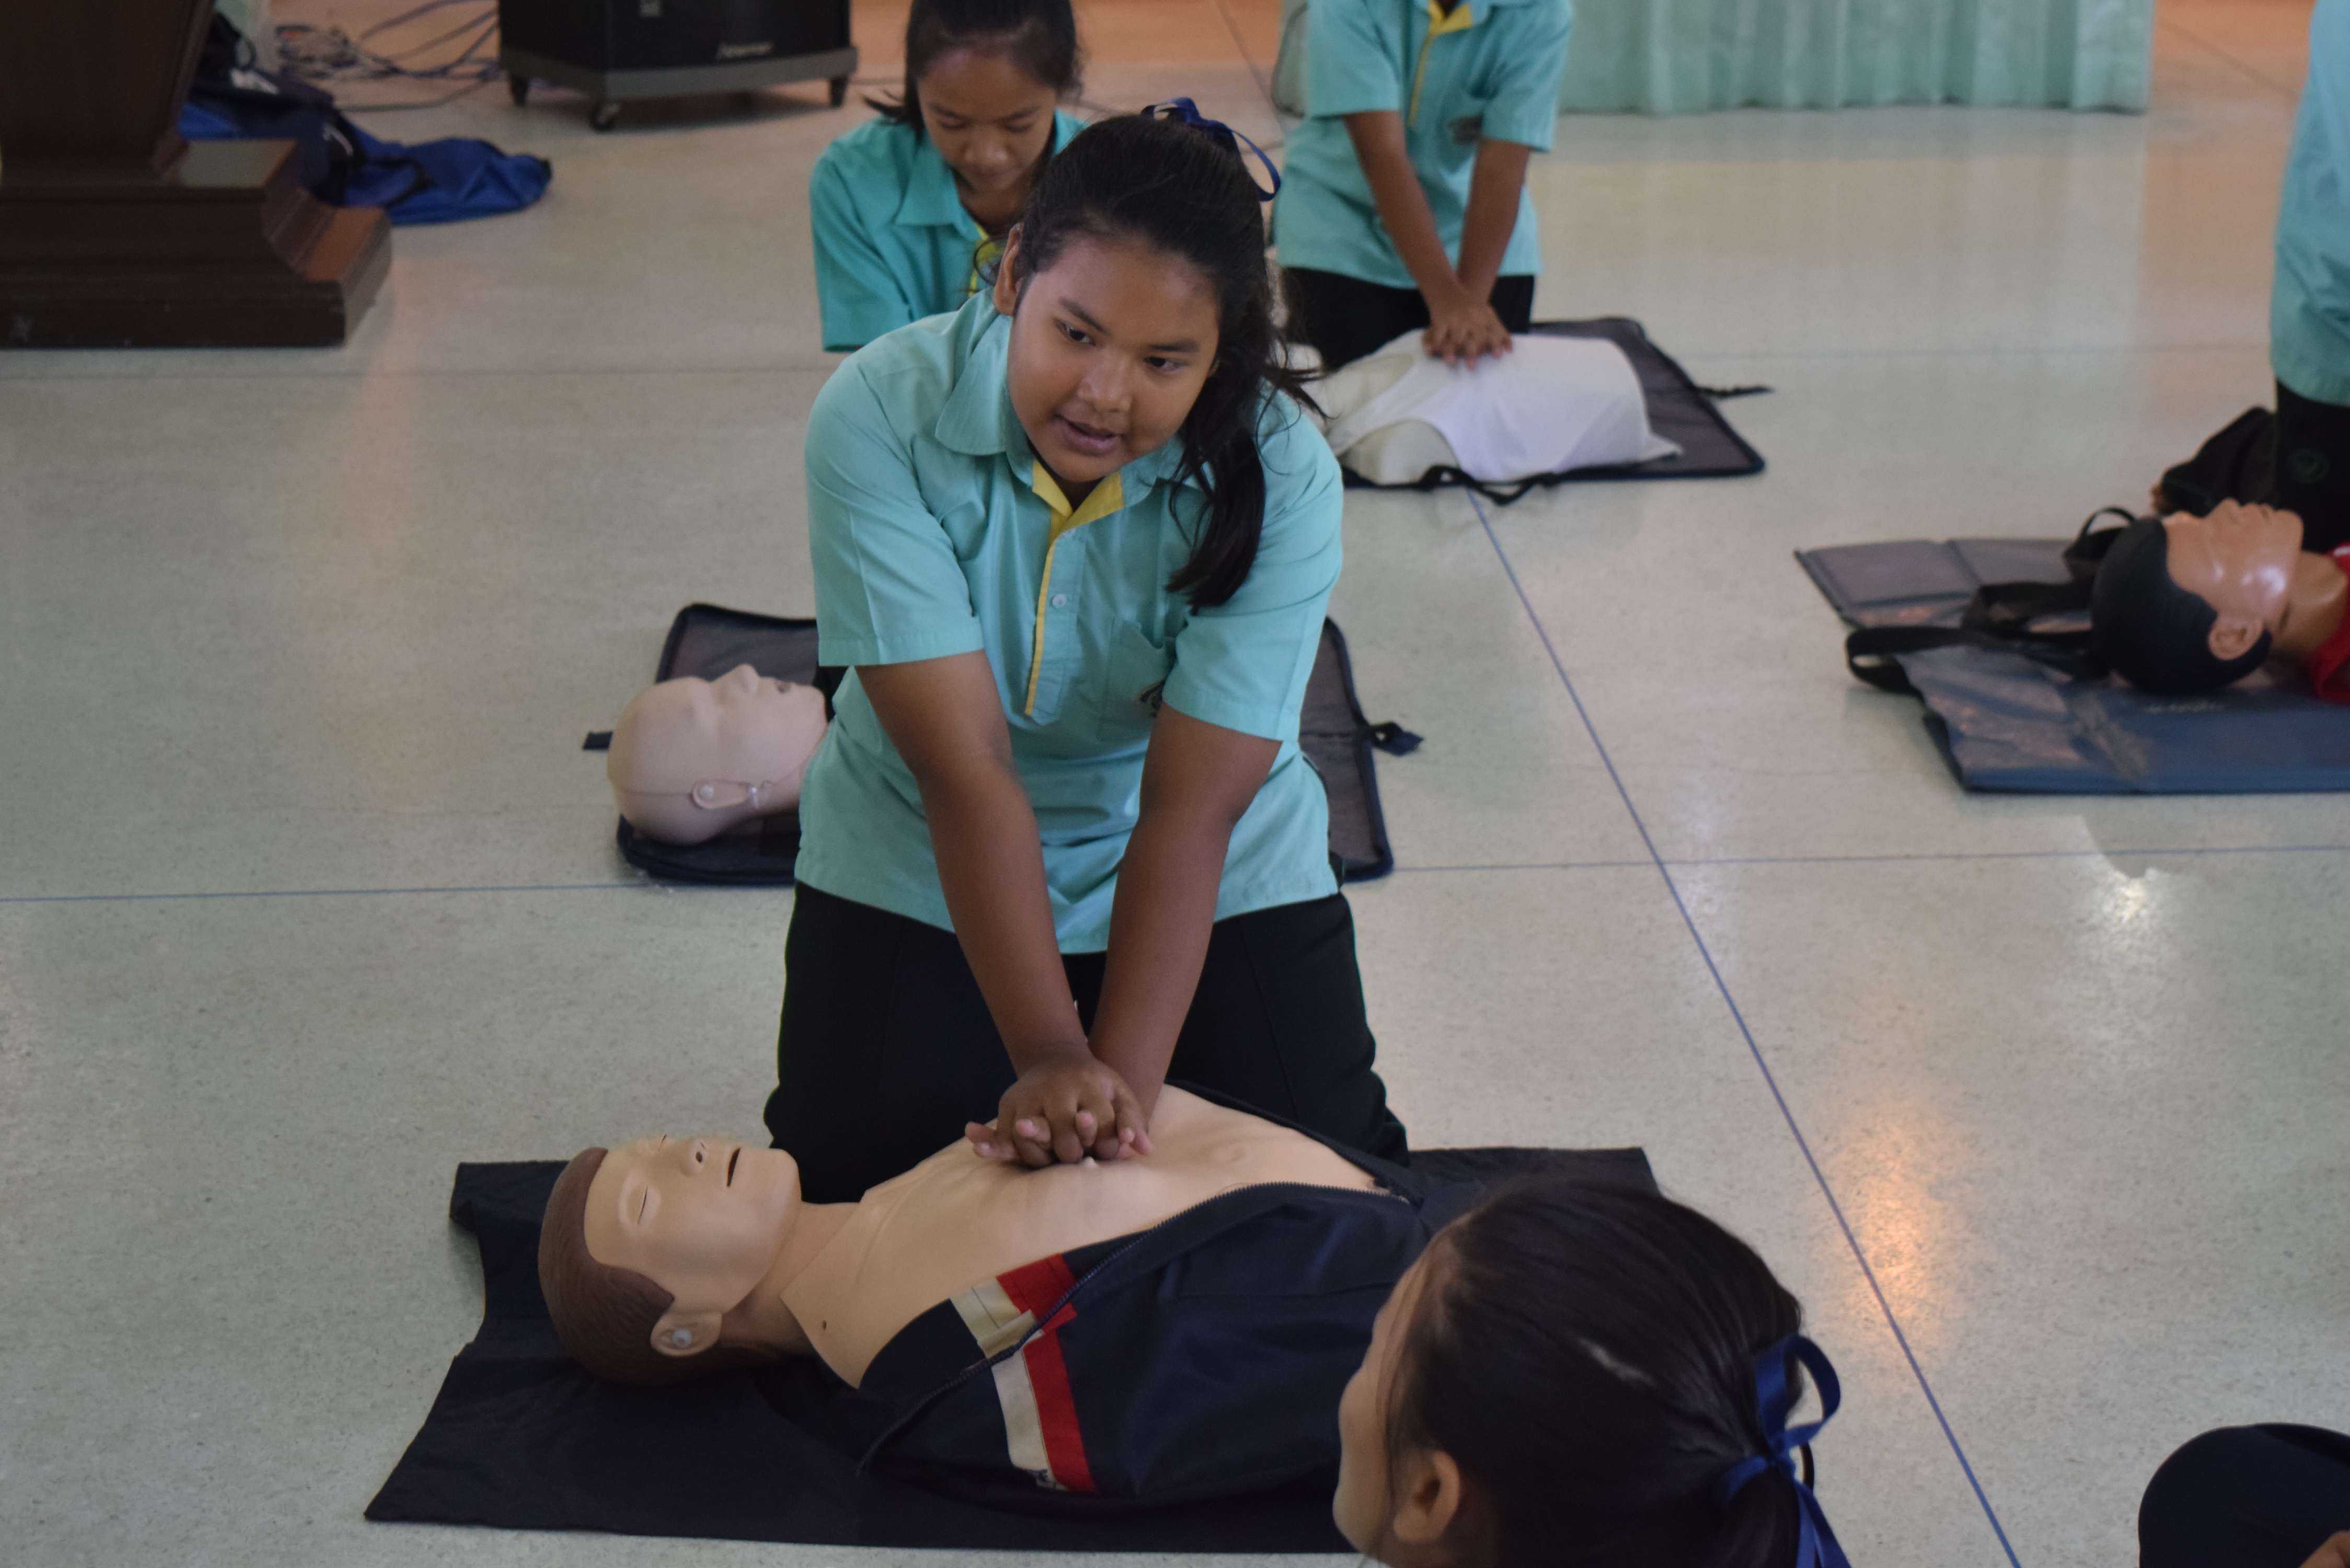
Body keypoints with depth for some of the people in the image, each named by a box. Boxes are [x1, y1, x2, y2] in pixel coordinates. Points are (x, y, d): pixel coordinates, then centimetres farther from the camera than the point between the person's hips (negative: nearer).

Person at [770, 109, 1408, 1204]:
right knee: (846, 1173, -10)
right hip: (922, 866, 0)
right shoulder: (879, 418, -27)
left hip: (1217, 875, 0)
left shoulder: (1279, 477, -24)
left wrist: (1123, 1079, -37)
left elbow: (1190, 806, -27)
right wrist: (1050, 1061, -37)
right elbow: (966, 769, -31)